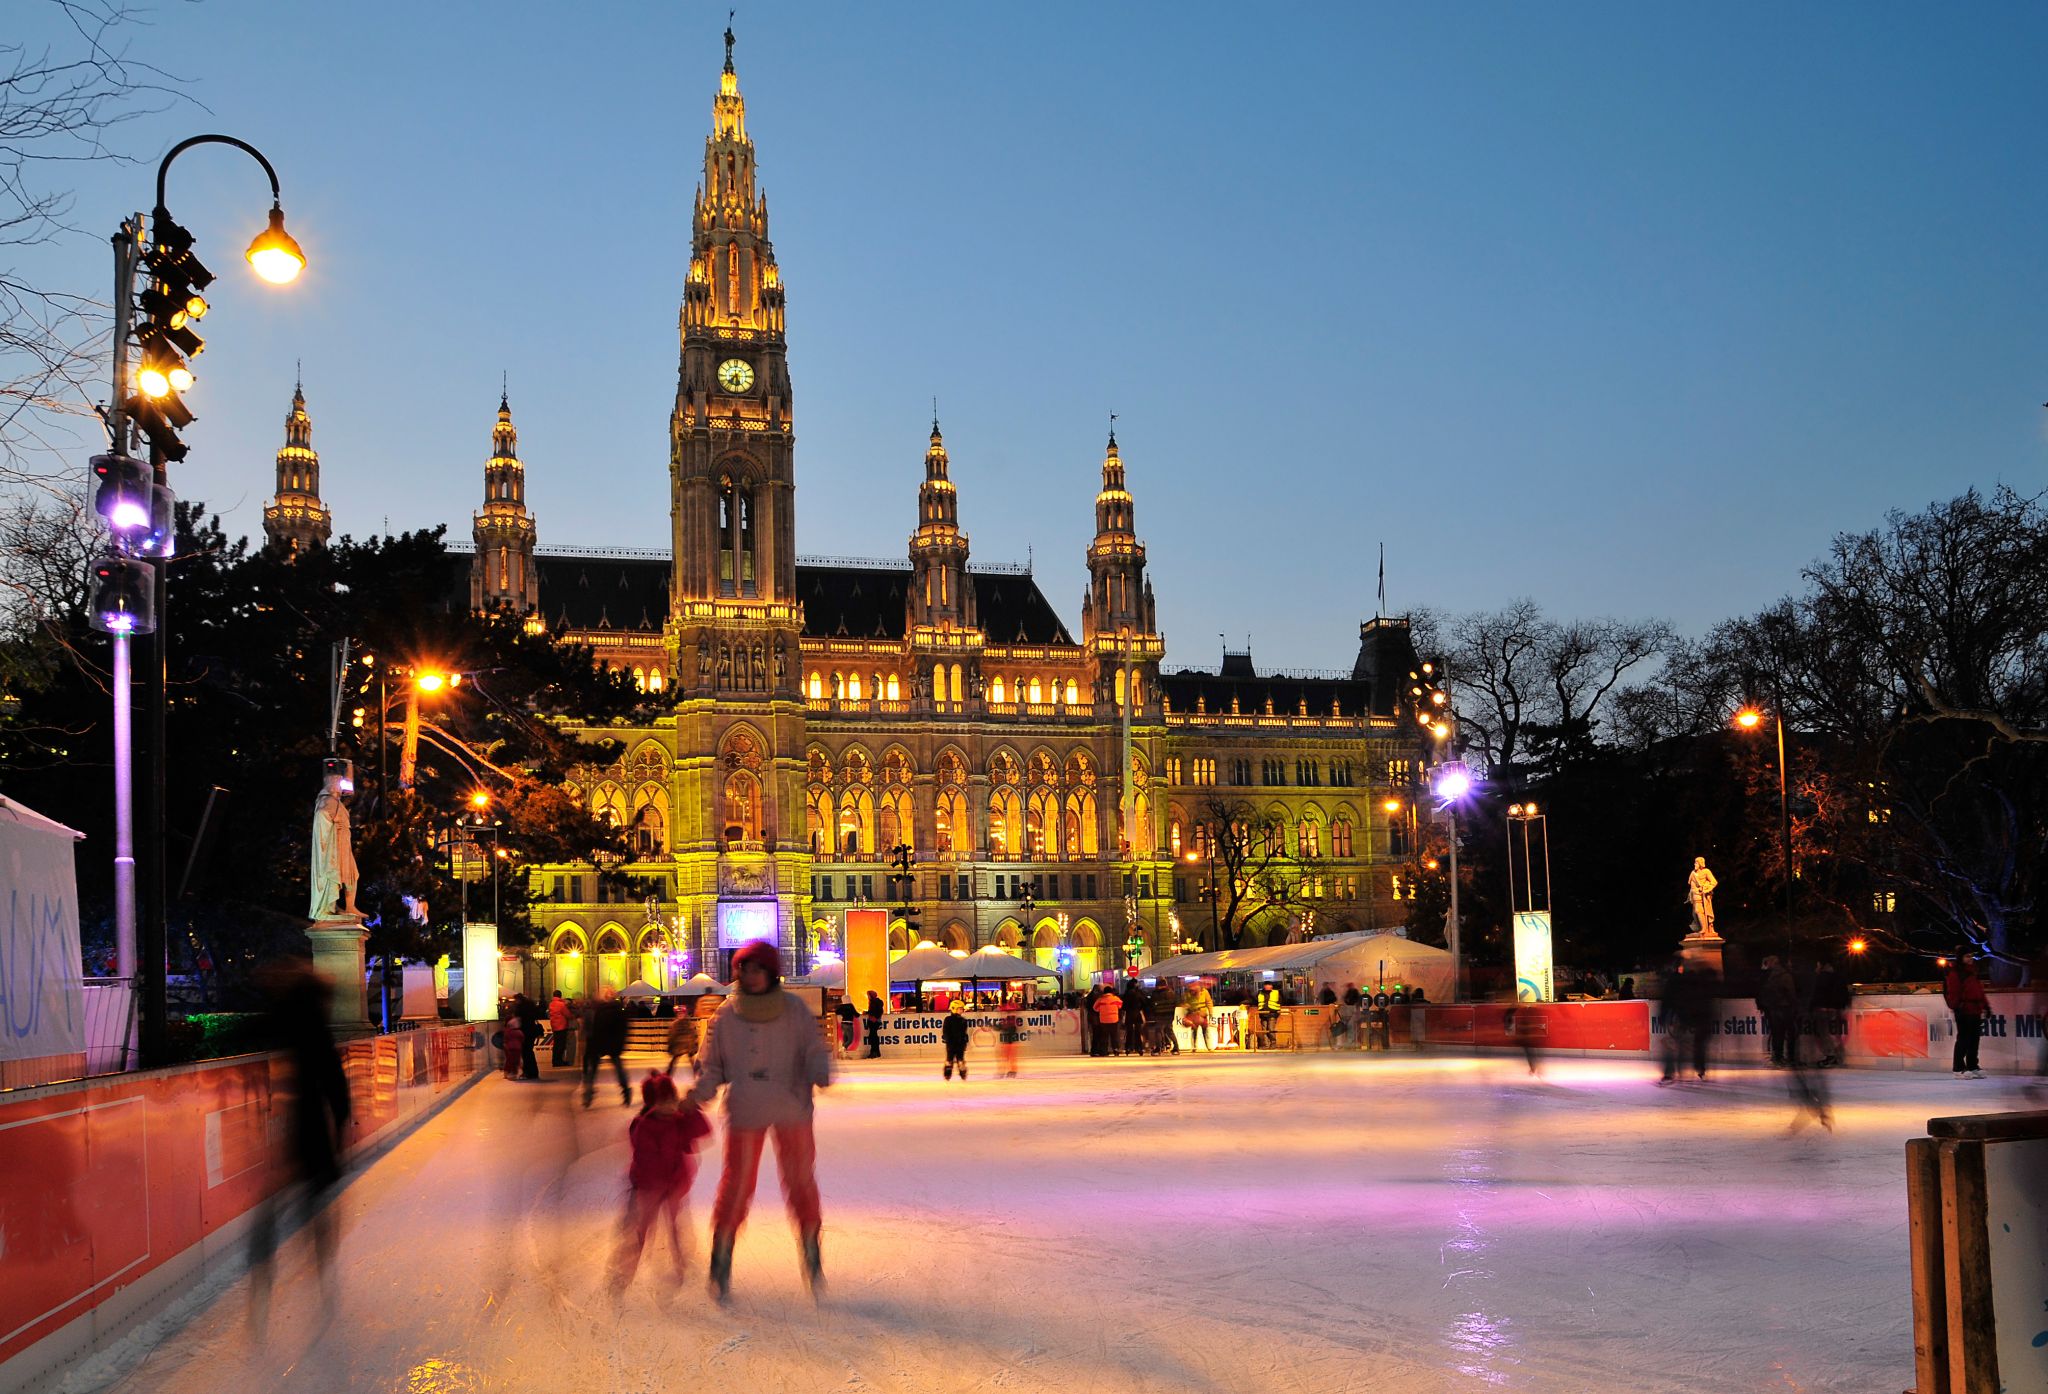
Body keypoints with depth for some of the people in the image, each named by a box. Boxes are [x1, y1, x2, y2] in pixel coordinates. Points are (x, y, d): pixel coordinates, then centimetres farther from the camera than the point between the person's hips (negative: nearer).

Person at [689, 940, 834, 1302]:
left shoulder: (794, 1012, 1)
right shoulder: (726, 1016, 2)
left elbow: (814, 1050, 1)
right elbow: (712, 1064, 7)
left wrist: (820, 1075, -20)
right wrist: (699, 1092, -10)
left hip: (791, 1110, 0)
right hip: (744, 1112, 0)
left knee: (800, 1181, 2)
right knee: (737, 1183, -3)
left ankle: (810, 1252, 19)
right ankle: (721, 1260, 11)